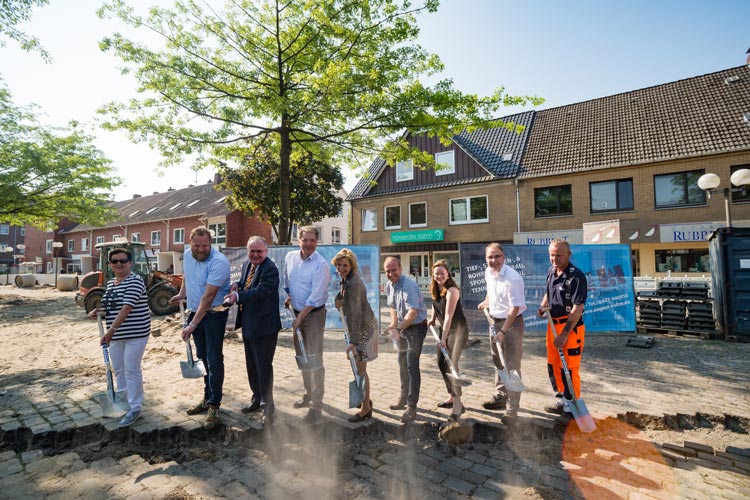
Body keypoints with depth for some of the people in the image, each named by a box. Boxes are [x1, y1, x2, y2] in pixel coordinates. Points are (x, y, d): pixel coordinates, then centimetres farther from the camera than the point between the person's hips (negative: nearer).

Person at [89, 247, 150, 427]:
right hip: (116, 335, 8)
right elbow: (111, 307, 23)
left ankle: (135, 408, 6)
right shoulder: (110, 283, 13)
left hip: (136, 333, -8)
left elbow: (127, 308, -23)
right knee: (118, 370, 16)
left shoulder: (135, 281, -14)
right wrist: (99, 312, 2)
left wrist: (111, 329, -28)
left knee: (131, 370, -4)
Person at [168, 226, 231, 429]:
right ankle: (208, 399, 30)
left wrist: (193, 325, -24)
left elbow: (209, 296, -26)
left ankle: (214, 406, 5)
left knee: (214, 360, -5)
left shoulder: (218, 262, -24)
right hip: (195, 312, 8)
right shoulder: (188, 255, 2)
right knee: (202, 357, 16)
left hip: (214, 314, -8)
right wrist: (181, 294, 10)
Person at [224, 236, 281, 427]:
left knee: (263, 366, -1)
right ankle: (257, 399, 38)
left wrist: (237, 296, -31)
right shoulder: (246, 265, 9)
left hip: (264, 325, -9)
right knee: (252, 365, 20)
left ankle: (267, 406, 14)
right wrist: (237, 285, -1)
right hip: (248, 325, 9)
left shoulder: (270, 269, -18)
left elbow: (261, 291, -27)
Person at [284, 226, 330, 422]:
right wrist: (288, 296, 10)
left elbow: (316, 297, -21)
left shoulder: (321, 265, -19)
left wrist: (300, 318, -18)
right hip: (297, 312, 7)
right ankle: (309, 394, 35)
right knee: (301, 357, 18)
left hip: (314, 314, -7)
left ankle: (316, 405, 6)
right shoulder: (290, 257, 0)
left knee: (314, 360, -5)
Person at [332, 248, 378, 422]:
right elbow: (342, 294, 25)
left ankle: (366, 410, 16)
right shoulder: (346, 279, 4)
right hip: (362, 327, 10)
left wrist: (353, 342, -32)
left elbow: (356, 314, -31)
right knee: (358, 367, 22)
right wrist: (338, 300, 4)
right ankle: (366, 400, 39)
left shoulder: (353, 284, -26)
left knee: (360, 369, 1)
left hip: (363, 328, -10)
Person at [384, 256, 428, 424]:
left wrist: (397, 329, -40)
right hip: (403, 326, 8)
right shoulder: (389, 286, -1)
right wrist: (394, 324, 3)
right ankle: (404, 397, 35)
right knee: (402, 362, 18)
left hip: (416, 326, -8)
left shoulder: (409, 286, -27)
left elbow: (413, 312, -35)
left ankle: (412, 406, 2)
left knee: (412, 365, -9)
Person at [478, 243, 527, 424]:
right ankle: (500, 396, 38)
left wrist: (503, 332, -27)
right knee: (498, 361, 20)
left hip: (512, 322, -8)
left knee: (512, 366, -2)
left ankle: (512, 410, 9)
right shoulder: (488, 272, -2)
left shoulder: (513, 278, -26)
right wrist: (486, 301, 25)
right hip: (495, 320, 8)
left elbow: (515, 308, -26)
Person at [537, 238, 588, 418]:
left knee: (570, 369, 1)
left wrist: (564, 334, -23)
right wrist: (543, 306, 3)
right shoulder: (551, 272, 6)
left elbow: (577, 308, -22)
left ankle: (571, 408, 18)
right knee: (553, 366, 17)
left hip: (571, 327, -8)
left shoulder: (576, 276, -18)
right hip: (553, 324, 8)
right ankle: (561, 401, 34)